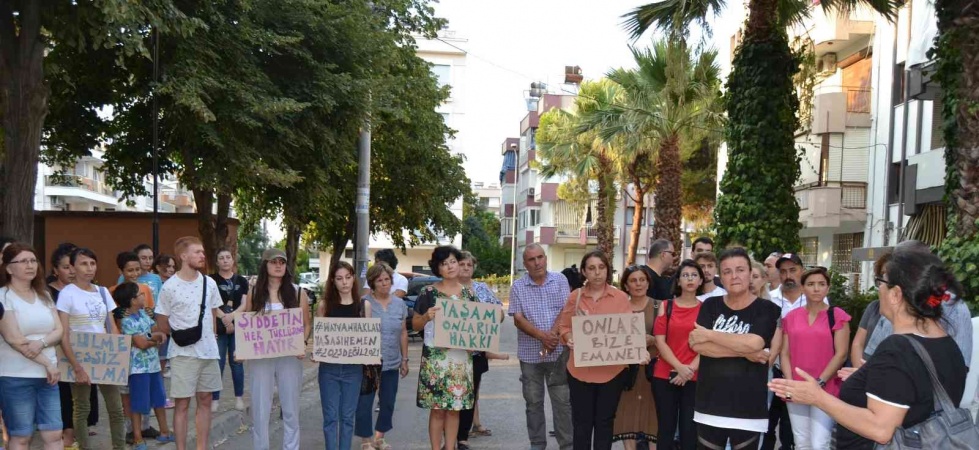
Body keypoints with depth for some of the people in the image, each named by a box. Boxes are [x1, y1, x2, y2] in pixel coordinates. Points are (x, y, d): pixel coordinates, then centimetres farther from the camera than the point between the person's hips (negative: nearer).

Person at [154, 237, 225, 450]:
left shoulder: (209, 283, 4)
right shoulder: (170, 287, -10)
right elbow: (162, 323, -3)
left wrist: (207, 335, 8)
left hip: (209, 350, 5)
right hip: (183, 353, -5)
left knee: (205, 401, 12)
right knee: (182, 403, 2)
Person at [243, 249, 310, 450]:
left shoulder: (297, 292, 2)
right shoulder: (254, 293, 4)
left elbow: (307, 324, 5)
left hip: (290, 356, 0)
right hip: (260, 357, 0)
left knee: (290, 409, 7)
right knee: (260, 410, 6)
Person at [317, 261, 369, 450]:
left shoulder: (364, 306, 3)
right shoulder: (324, 305, 1)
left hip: (353, 367, 1)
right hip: (329, 367, -1)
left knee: (348, 416, 9)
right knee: (330, 417, 3)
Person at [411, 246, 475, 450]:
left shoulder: (468, 294, 9)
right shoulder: (428, 292, -2)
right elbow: (415, 324, 1)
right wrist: (427, 316, -18)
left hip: (461, 357, 3)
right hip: (436, 357, -3)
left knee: (454, 408, 8)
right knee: (437, 409, -1)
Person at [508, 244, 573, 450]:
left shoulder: (560, 281, 2)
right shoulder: (518, 287, 1)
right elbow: (518, 319, -5)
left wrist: (553, 335, -17)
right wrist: (542, 336, -17)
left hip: (558, 351, -1)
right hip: (530, 353, 1)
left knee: (562, 400, 1)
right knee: (533, 401, 8)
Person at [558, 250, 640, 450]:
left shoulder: (621, 297, -3)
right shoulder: (575, 296, 1)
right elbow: (563, 326, 7)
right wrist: (569, 339, -14)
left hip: (612, 370, 0)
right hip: (580, 369, 1)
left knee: (605, 421, 12)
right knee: (582, 421, 9)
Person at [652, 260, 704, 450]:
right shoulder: (666, 306, 7)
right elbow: (660, 341, 0)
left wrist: (691, 368, -13)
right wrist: (679, 367, -13)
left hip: (695, 378, 0)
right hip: (665, 375, 1)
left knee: (690, 429, 1)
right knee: (666, 428, 5)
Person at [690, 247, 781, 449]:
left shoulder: (766, 309, -2)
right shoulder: (711, 305, 6)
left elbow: (754, 343, -19)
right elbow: (696, 345, -8)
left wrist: (709, 334, -10)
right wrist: (744, 351, -14)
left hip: (748, 405, -3)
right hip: (710, 403, 3)